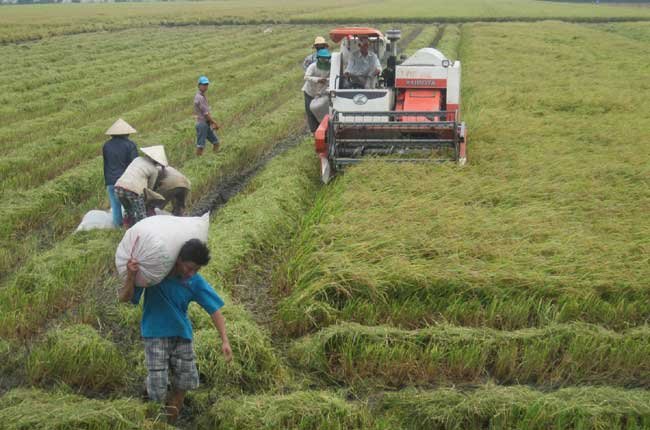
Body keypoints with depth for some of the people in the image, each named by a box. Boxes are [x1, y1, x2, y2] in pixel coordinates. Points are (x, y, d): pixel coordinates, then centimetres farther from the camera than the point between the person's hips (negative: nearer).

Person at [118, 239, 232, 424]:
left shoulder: (196, 282, -13)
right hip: (156, 334, -3)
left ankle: (170, 422, 33)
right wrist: (131, 277, -38)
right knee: (158, 389, -8)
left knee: (185, 381, 10)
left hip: (182, 334, 4)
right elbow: (124, 298, -18)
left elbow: (214, 309, -7)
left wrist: (225, 340, -15)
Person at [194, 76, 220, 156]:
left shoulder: (203, 96, 16)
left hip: (206, 124, 10)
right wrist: (215, 123, -10)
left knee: (216, 142, 12)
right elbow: (205, 113, -17)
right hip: (202, 123, -10)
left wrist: (212, 123, 10)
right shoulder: (199, 97, -15)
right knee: (200, 146, -7)